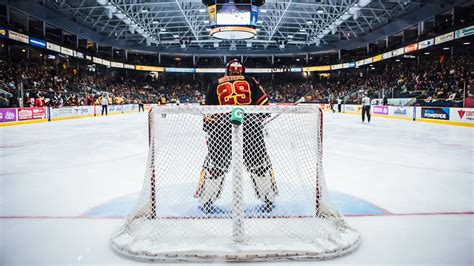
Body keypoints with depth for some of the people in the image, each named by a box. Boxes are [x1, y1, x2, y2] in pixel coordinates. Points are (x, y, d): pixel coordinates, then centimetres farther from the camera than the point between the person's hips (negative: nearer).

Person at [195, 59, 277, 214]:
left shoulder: (217, 84, 21)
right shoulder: (250, 81, 20)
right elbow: (262, 102, 12)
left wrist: (208, 128, 26)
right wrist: (263, 117, 23)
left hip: (221, 126, 1)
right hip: (250, 124, 0)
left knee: (215, 163, 13)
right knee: (258, 161, 13)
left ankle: (206, 202, 17)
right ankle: (269, 200, 19)